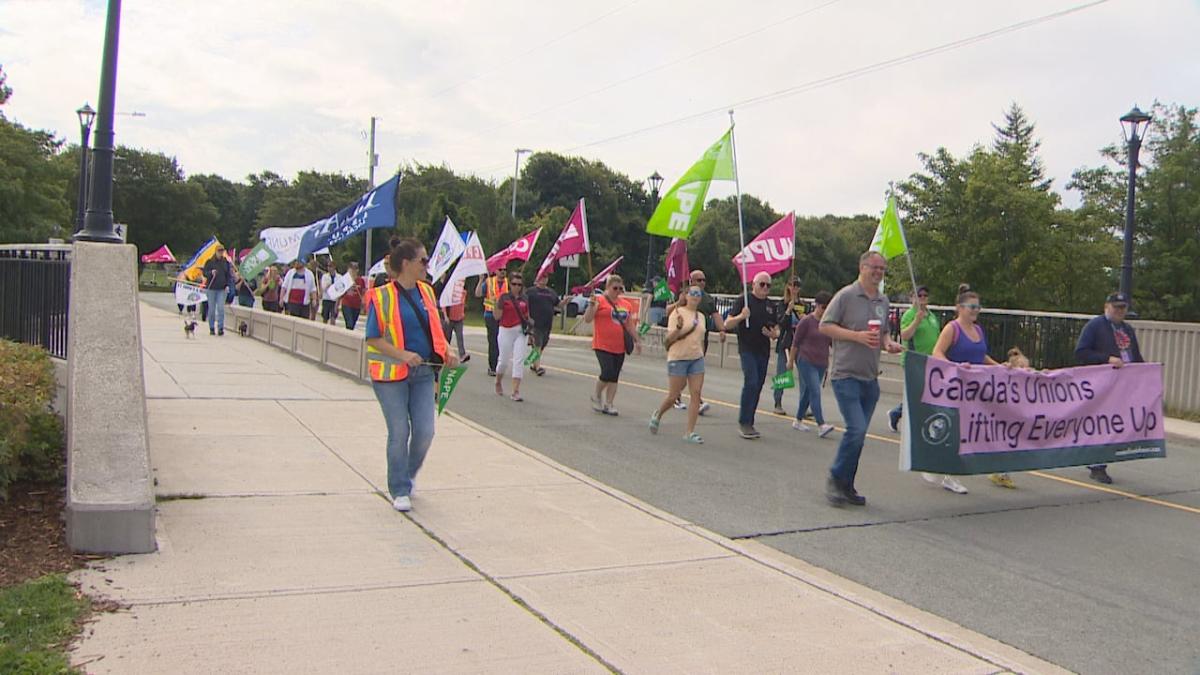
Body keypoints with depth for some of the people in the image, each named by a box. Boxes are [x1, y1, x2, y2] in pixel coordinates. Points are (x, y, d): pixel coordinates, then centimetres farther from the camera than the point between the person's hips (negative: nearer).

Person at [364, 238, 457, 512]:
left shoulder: (426, 291, 8)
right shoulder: (382, 296, -9)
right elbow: (373, 338, -10)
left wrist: (447, 353, 1)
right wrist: (402, 354, -23)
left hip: (422, 371, 5)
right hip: (391, 374, -5)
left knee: (425, 431, 1)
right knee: (399, 432, 1)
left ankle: (407, 477, 28)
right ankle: (400, 491, 16)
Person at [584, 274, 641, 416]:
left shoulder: (626, 304, 12)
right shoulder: (600, 300, -5)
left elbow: (630, 325, 20)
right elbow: (587, 319, -11)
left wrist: (637, 341, 16)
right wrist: (592, 304, -24)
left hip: (619, 347, 6)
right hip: (603, 346, -6)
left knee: (614, 377, 6)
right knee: (608, 373, -14)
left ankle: (608, 404, 14)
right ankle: (597, 396, 12)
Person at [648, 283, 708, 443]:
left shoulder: (701, 316, 13)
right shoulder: (677, 313, -6)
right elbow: (669, 339, -11)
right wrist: (678, 328, -29)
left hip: (697, 359, 5)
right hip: (678, 358, -5)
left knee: (696, 394, -5)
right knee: (673, 396, 1)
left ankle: (690, 432, -1)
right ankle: (657, 415, 30)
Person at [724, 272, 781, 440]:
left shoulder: (770, 306, 15)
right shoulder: (744, 301, -1)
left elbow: (776, 329, 22)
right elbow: (727, 324, -5)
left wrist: (773, 334, -2)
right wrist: (741, 316, -24)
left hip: (763, 352, 6)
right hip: (747, 349, -6)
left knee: (757, 388, 7)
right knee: (751, 383, -18)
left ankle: (749, 424, 16)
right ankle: (743, 422, -10)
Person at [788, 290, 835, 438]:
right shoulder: (807, 321, -7)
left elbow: (833, 343, 15)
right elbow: (796, 342, -3)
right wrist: (791, 361, 0)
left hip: (821, 363, 6)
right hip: (806, 361, -6)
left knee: (807, 392, 14)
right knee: (815, 392, -14)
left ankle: (798, 420, 27)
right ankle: (821, 426, -19)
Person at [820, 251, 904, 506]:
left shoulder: (883, 301, 14)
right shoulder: (846, 295, -6)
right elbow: (825, 326, -8)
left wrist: (888, 343, 3)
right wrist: (858, 336, -17)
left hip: (870, 377, 7)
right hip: (846, 375, -7)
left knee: (858, 433, 10)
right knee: (856, 429, -15)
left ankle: (846, 486, 20)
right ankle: (835, 479, 3)